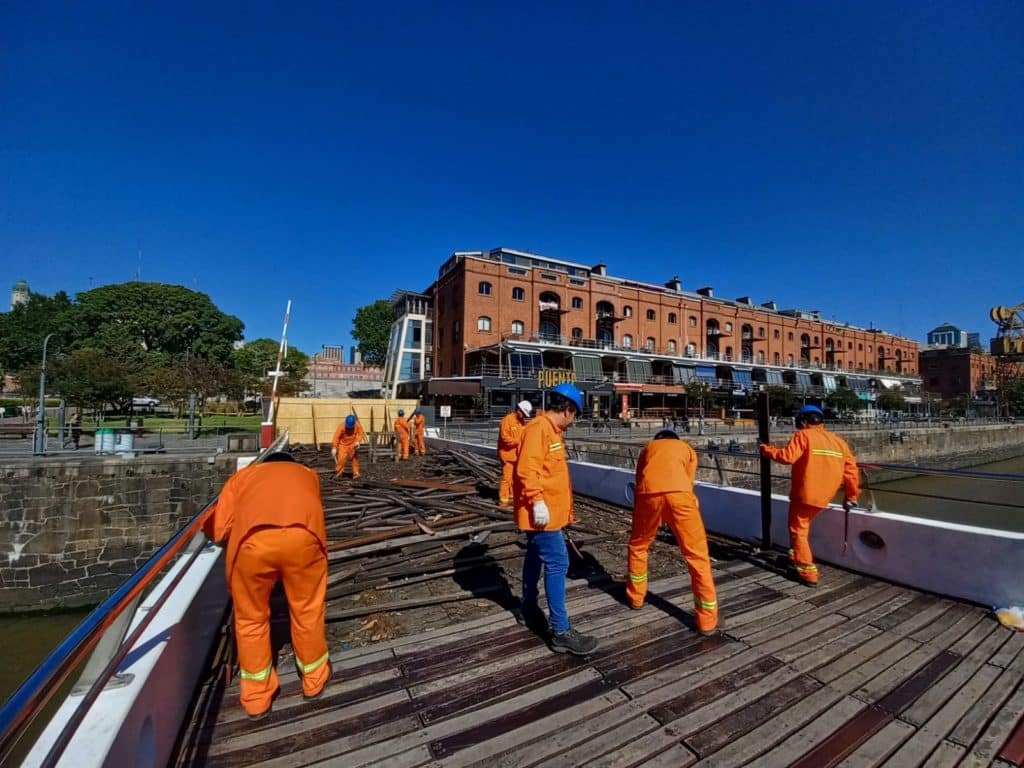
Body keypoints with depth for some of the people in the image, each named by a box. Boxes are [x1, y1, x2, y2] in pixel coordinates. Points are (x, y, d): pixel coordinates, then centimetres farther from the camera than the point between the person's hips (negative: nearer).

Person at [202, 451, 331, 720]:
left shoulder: (242, 475, 34)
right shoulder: (307, 473, 36)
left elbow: (217, 529, 24)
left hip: (252, 540, 0)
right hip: (302, 536, 0)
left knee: (251, 619, 25)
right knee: (308, 611, 22)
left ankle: (256, 697, 41)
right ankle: (315, 679, 42)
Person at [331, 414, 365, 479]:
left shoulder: (358, 425, -15)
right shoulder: (341, 426, -22)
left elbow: (360, 433, -3)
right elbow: (336, 437, -21)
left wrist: (358, 441, -20)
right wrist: (334, 448, -24)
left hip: (353, 445, 2)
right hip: (343, 445, -2)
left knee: (355, 458, 4)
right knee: (341, 459, -11)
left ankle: (356, 473, 14)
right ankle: (338, 473, 4)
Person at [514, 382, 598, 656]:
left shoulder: (552, 430, 13)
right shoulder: (538, 428, -19)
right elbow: (527, 469, -28)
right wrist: (537, 501, -28)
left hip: (550, 510, 11)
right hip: (542, 513, -11)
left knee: (535, 557, 21)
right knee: (557, 564, -6)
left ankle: (530, 609, 38)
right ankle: (561, 632, 3)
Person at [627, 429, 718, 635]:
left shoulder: (648, 447, 36)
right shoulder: (687, 449, 34)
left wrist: (639, 513, 41)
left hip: (649, 493, 1)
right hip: (678, 493, -1)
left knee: (637, 546, 26)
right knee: (697, 555, 14)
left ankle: (635, 597, 40)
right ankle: (707, 619, 19)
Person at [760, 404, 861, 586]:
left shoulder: (804, 435, -9)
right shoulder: (838, 440, 11)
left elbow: (788, 457, -23)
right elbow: (851, 469, 10)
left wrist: (766, 450, -8)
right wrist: (851, 496, 17)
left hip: (804, 494, -7)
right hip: (823, 496, 7)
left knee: (798, 531, 5)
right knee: (803, 527, 26)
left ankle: (809, 573, 5)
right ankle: (795, 557, 36)